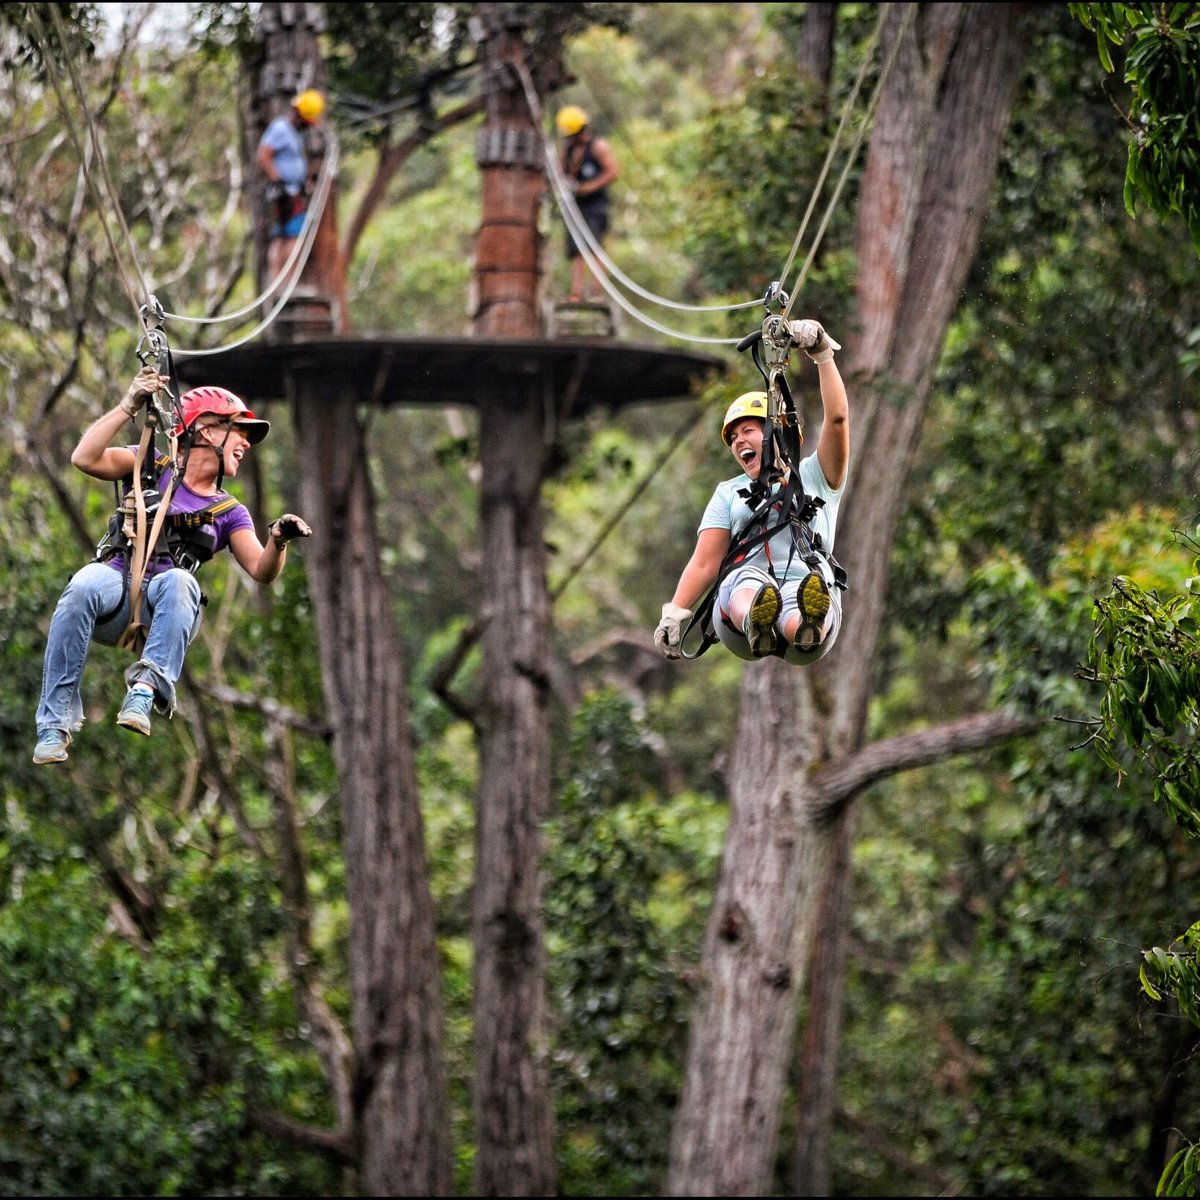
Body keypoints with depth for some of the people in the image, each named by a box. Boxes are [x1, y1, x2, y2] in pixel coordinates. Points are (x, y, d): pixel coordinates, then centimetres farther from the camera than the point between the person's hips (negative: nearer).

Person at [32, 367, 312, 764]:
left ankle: (146, 688, -51)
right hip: (116, 586, -1)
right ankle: (55, 723, -36)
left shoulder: (228, 512, 23)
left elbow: (261, 570, 8)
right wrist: (129, 406, -4)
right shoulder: (150, 468, 17)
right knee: (84, 586, -37)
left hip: (163, 611, 1)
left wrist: (278, 540, -14)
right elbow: (85, 459, 1)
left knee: (179, 581, -34)